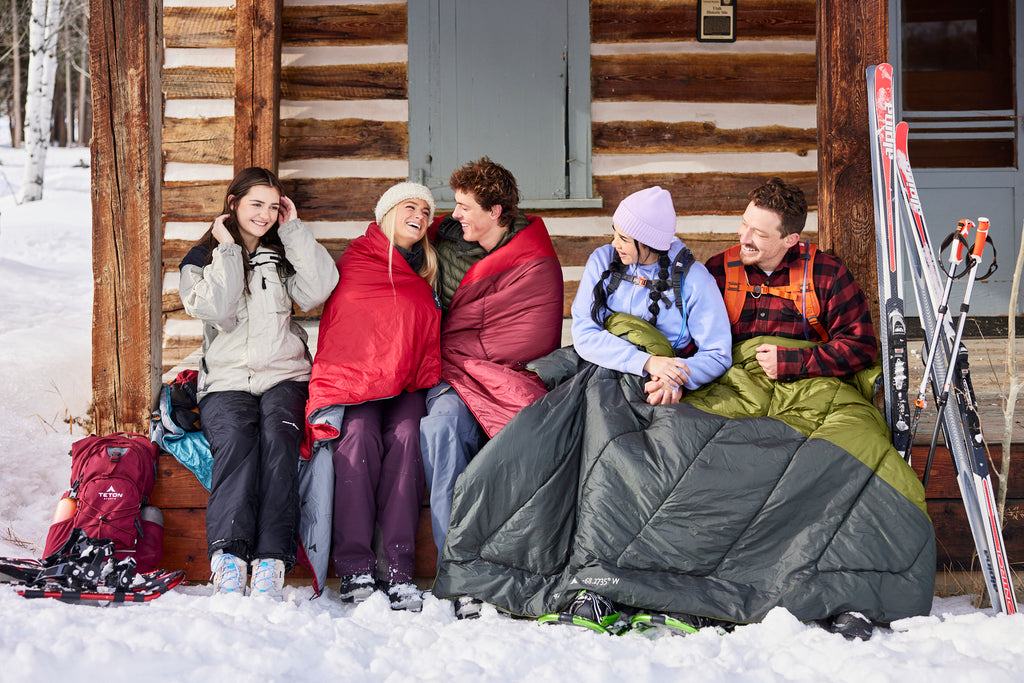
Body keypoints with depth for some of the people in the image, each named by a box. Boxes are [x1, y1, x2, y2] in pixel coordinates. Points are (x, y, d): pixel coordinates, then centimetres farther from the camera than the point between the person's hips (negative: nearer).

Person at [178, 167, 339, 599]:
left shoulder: (283, 257, 19)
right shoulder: (202, 259, 14)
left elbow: (318, 290, -3)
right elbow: (219, 311, -6)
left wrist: (293, 230, 2)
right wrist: (227, 251, -2)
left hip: (284, 375, 1)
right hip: (225, 381, -1)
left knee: (278, 434, -30)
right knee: (235, 437, -32)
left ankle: (271, 559, -38)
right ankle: (228, 555, -42)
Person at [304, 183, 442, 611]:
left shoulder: (426, 275, 23)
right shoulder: (354, 262, 11)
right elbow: (339, 333, 5)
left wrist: (434, 384, 4)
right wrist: (332, 395, -8)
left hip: (406, 386, 2)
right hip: (354, 382, -2)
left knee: (406, 435, -30)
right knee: (358, 433, -33)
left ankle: (399, 571, -36)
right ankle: (354, 568, -34)